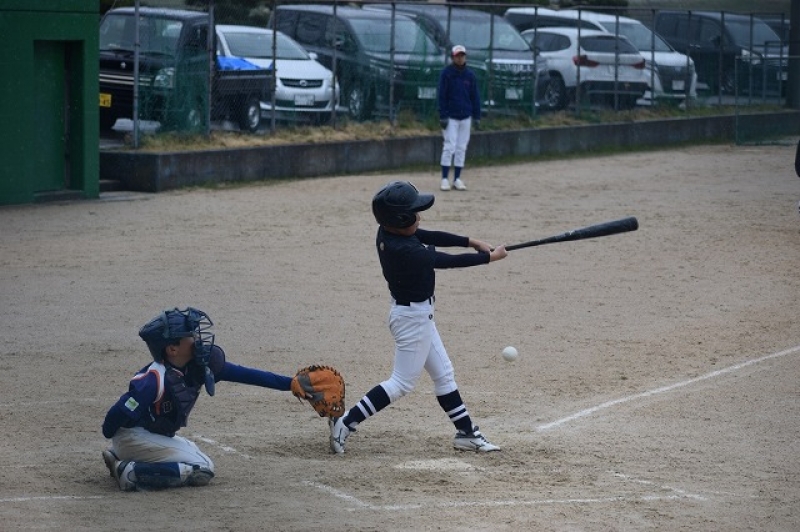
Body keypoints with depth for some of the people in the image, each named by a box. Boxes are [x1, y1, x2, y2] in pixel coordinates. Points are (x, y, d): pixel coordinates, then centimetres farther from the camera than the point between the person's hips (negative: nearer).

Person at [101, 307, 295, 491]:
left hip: (157, 436, 8)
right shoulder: (156, 379, -28)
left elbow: (242, 374, -7)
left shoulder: (197, 367, -6)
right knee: (202, 470, -13)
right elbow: (120, 412, -25)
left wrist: (289, 383, -10)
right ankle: (132, 472, -16)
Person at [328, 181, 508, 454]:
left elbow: (430, 236, 5)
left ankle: (466, 432, 24)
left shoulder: (389, 232, -5)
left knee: (443, 374, 16)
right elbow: (449, 261, -23)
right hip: (413, 316, -10)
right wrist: (490, 257, -12)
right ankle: (345, 424, 0)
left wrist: (471, 242, -2)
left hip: (418, 313, 10)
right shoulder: (405, 251, -31)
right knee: (402, 383, -1)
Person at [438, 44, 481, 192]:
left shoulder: (470, 75, 6)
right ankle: (445, 179, -5)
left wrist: (477, 117, 6)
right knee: (449, 147, -8)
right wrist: (443, 116, -11)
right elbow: (442, 95, -6)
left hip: (465, 117, 4)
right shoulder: (446, 73, -4)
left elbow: (475, 97, 10)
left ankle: (457, 179, 11)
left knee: (461, 148, 5)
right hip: (450, 117, -4)